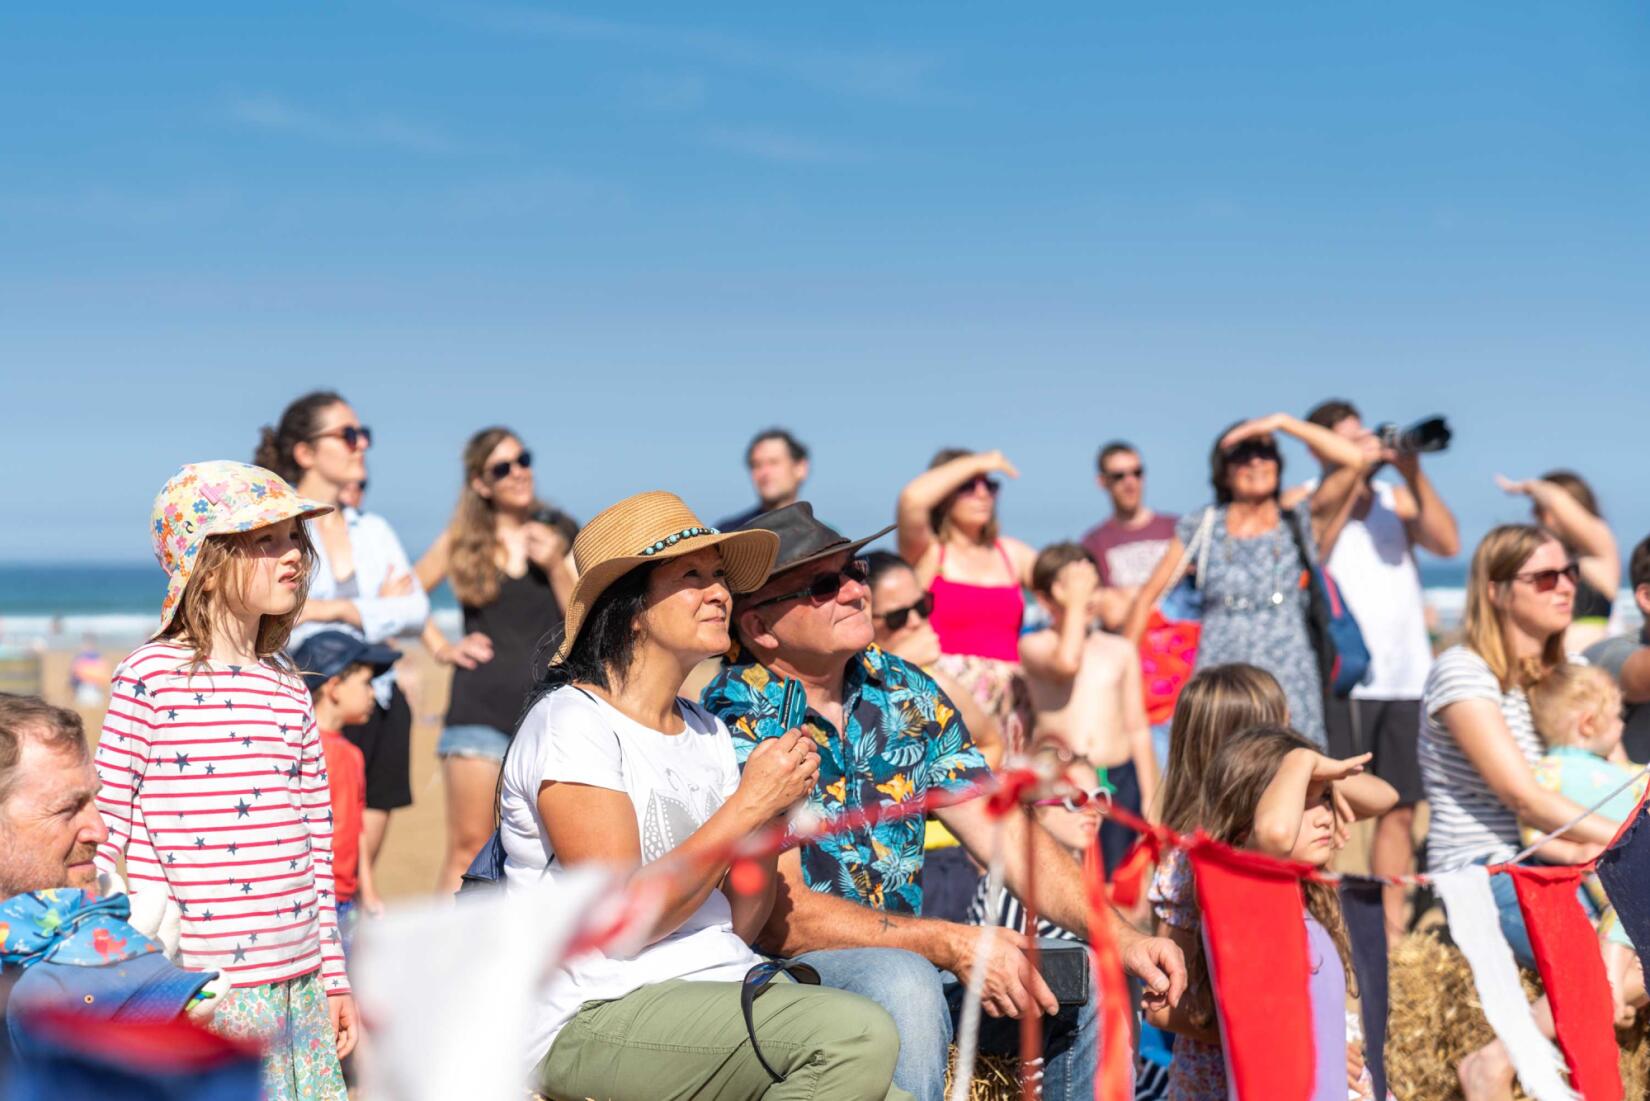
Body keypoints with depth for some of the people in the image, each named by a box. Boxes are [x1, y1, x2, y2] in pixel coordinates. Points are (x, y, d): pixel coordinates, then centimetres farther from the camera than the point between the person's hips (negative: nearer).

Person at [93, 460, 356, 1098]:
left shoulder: (289, 691, 11)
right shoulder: (151, 676, -6)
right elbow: (105, 818, -4)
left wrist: (334, 972, 15)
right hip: (192, 981, -6)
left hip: (295, 977, 6)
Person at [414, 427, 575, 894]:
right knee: (468, 849, 0)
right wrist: (441, 648, 6)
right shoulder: (461, 540, 6)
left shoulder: (558, 536, 5)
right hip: (479, 710, -1)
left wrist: (555, 566, -11)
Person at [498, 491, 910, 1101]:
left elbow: (737, 927, 13)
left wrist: (775, 811, -4)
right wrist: (748, 803, -13)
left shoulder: (707, 731, 16)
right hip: (597, 1018, -6)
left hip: (720, 992, 6)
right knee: (858, 1035, -26)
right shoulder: (572, 724, -7)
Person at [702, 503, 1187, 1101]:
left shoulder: (903, 692, 5)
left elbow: (1003, 833, 2)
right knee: (902, 984, -35)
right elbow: (780, 916, -21)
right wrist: (952, 945, -28)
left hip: (902, 957, 7)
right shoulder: (734, 722, -16)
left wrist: (1122, 937, -12)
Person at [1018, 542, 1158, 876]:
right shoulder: (1034, 645, 1)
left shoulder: (1120, 651, 12)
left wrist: (1150, 800, 12)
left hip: (1120, 778, 3)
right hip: (1060, 782, -3)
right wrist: (1075, 604, -12)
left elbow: (1138, 729, 14)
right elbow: (1065, 663, -23)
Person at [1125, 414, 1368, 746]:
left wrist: (1283, 422, -3)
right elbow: (1150, 594, 16)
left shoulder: (1299, 523, 8)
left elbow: (1353, 459, -5)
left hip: (1289, 681, 0)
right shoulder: (1201, 527, 11)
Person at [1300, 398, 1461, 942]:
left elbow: (1448, 543, 2)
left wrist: (1414, 476, -8)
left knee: (1399, 808, 7)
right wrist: (1353, 474, -16)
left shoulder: (1395, 498, 16)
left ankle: (1392, 928, 13)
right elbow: (1312, 548, -17)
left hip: (1406, 676, 5)